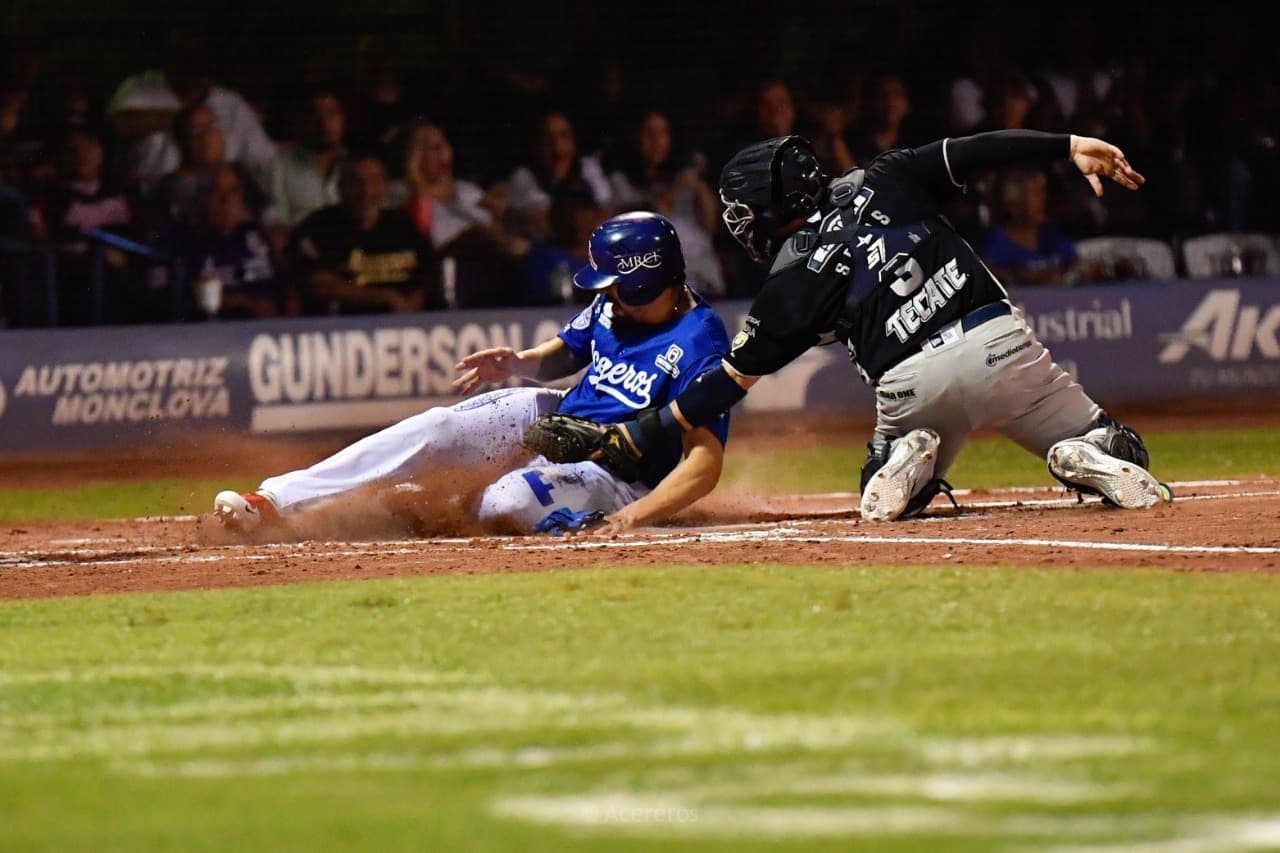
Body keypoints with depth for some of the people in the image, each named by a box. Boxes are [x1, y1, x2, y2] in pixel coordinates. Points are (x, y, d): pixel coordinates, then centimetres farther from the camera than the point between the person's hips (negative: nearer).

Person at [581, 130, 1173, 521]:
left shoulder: (791, 284, 6)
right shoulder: (883, 184, 12)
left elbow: (731, 381, 9)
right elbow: (973, 151, 6)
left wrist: (640, 434, 16)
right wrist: (1071, 146, 5)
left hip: (912, 386, -1)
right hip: (998, 344, 1)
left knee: (884, 498, 29)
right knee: (1119, 456, 13)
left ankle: (909, 459, -7)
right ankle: (1090, 458, -24)